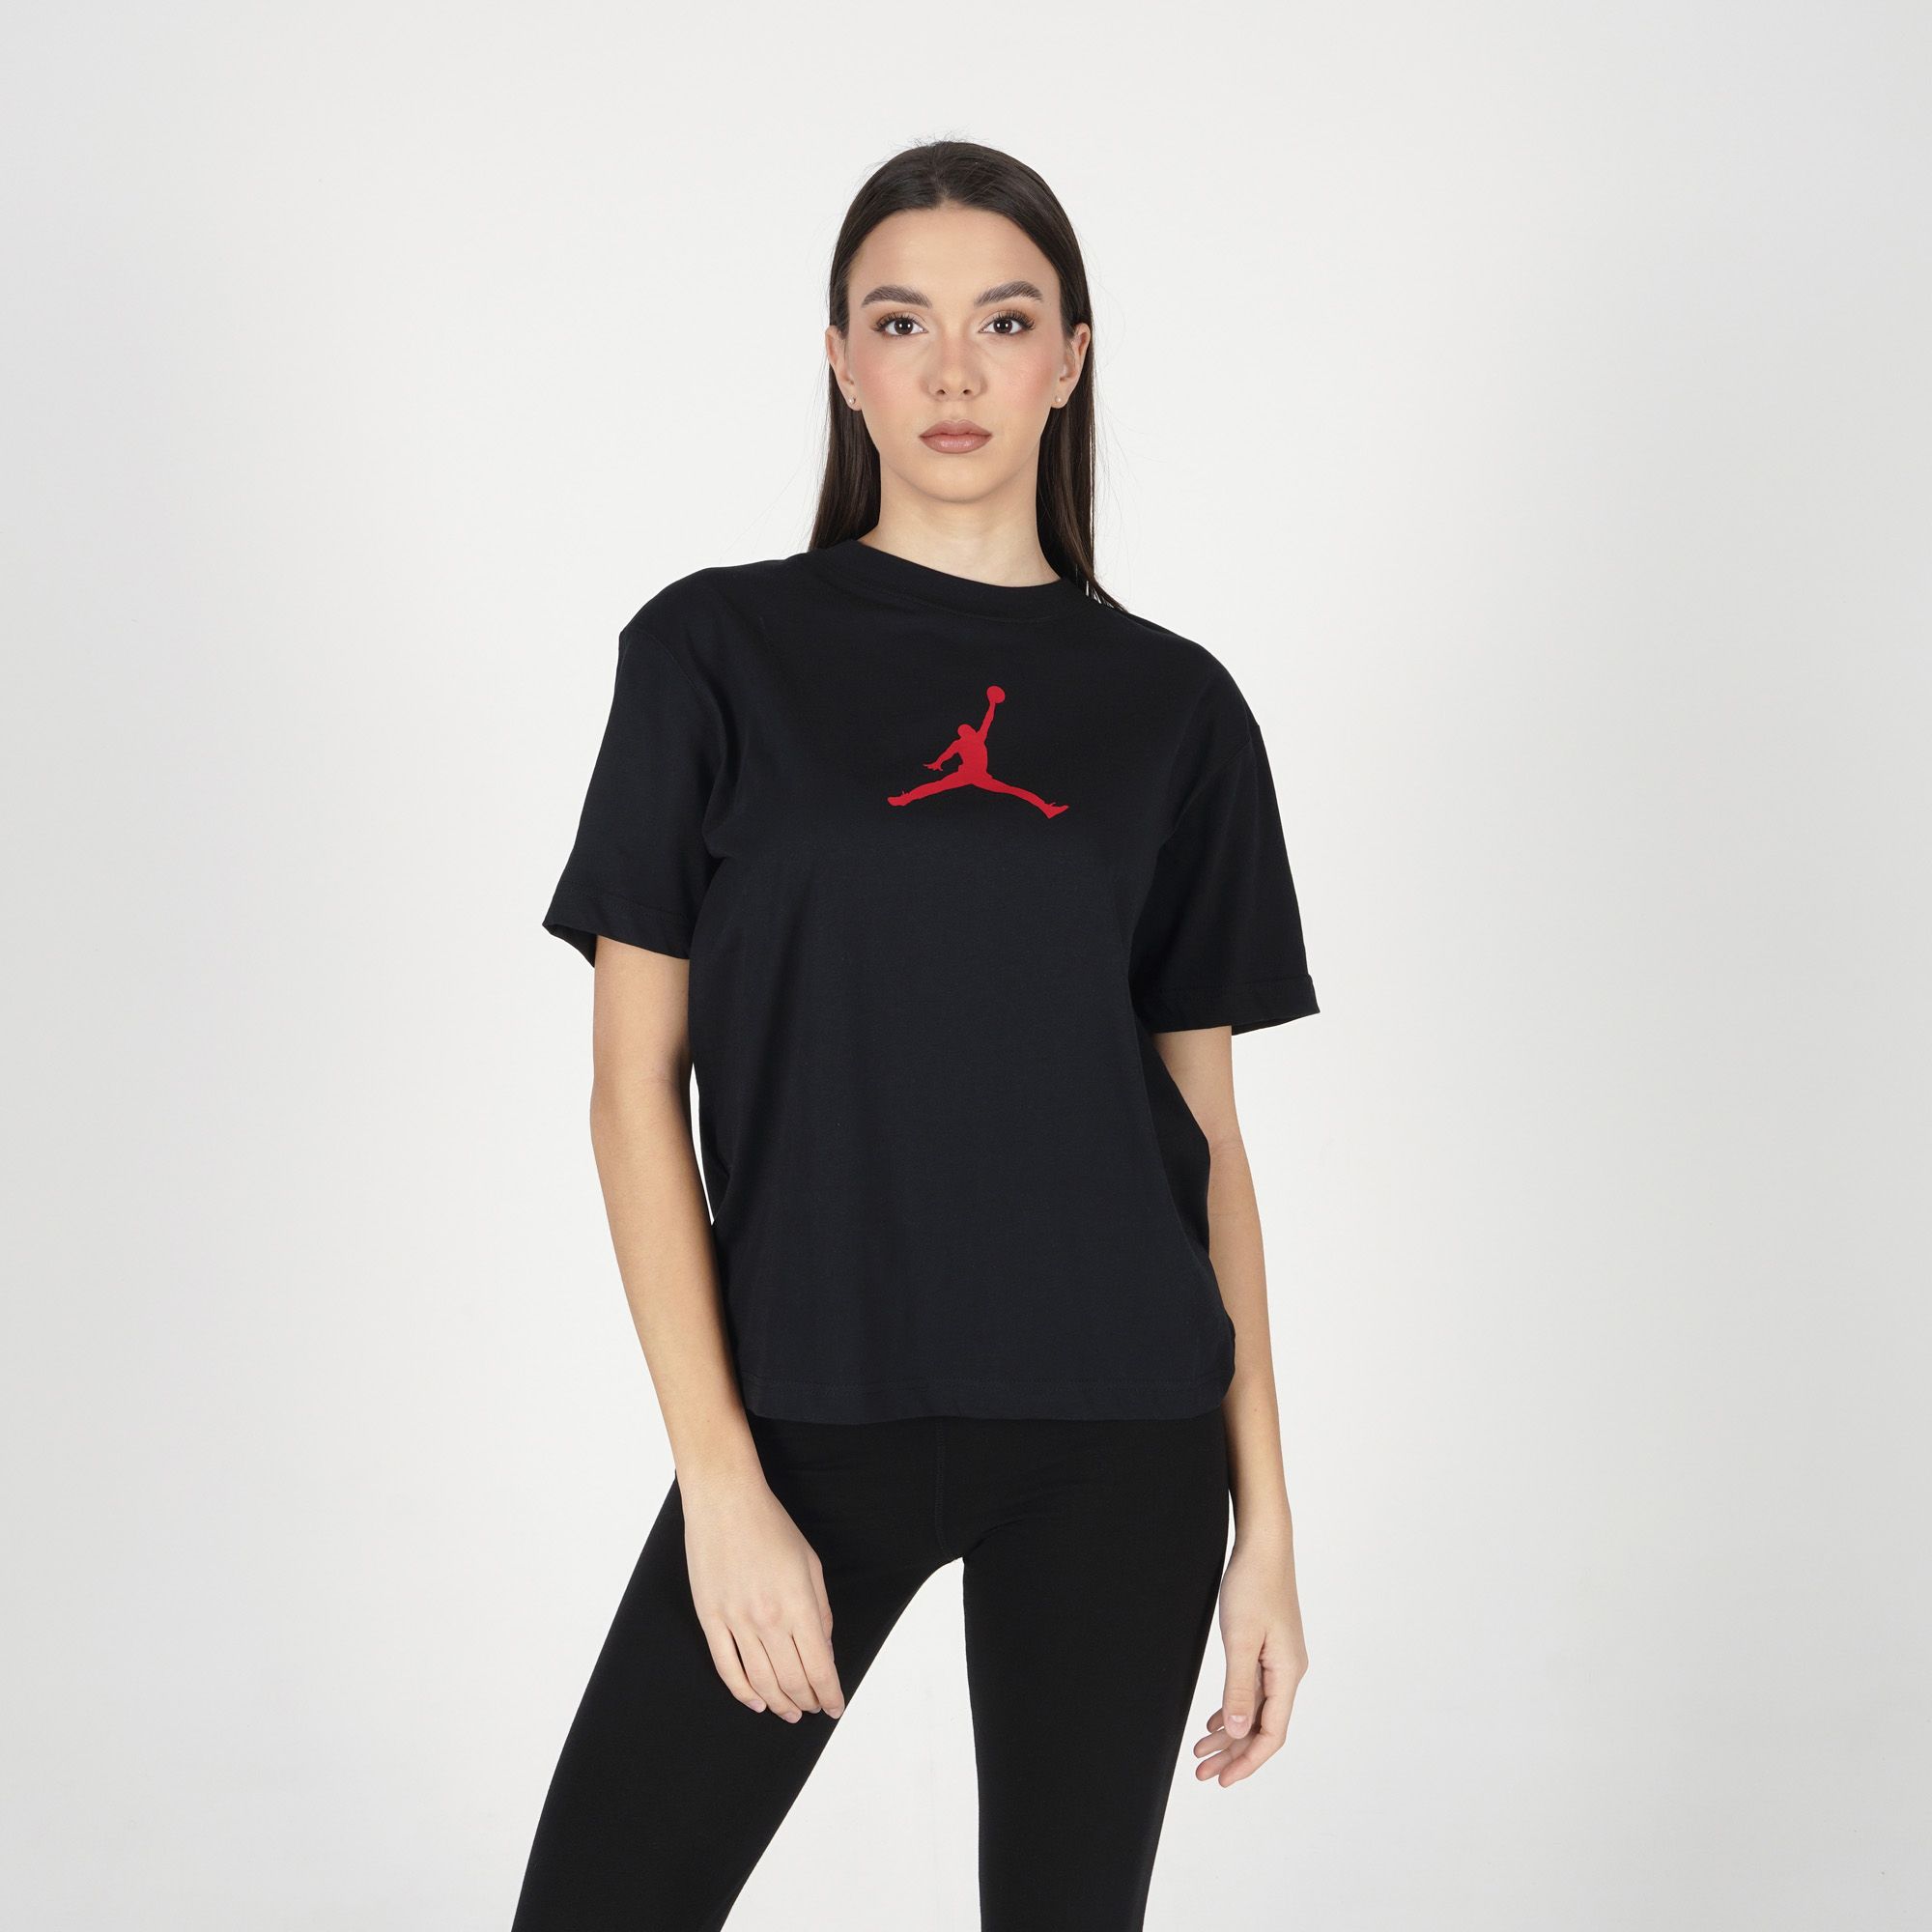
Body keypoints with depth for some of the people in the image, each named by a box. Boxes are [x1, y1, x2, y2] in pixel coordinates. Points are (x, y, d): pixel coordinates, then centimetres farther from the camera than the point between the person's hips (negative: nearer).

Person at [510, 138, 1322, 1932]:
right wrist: (724, 1485, -10)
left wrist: (1264, 1511, 4)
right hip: (815, 1414, -1)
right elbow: (635, 1087, -3)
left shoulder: (1172, 705, 5)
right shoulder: (719, 652, 0)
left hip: (1118, 1430, 2)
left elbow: (1206, 1129, 7)